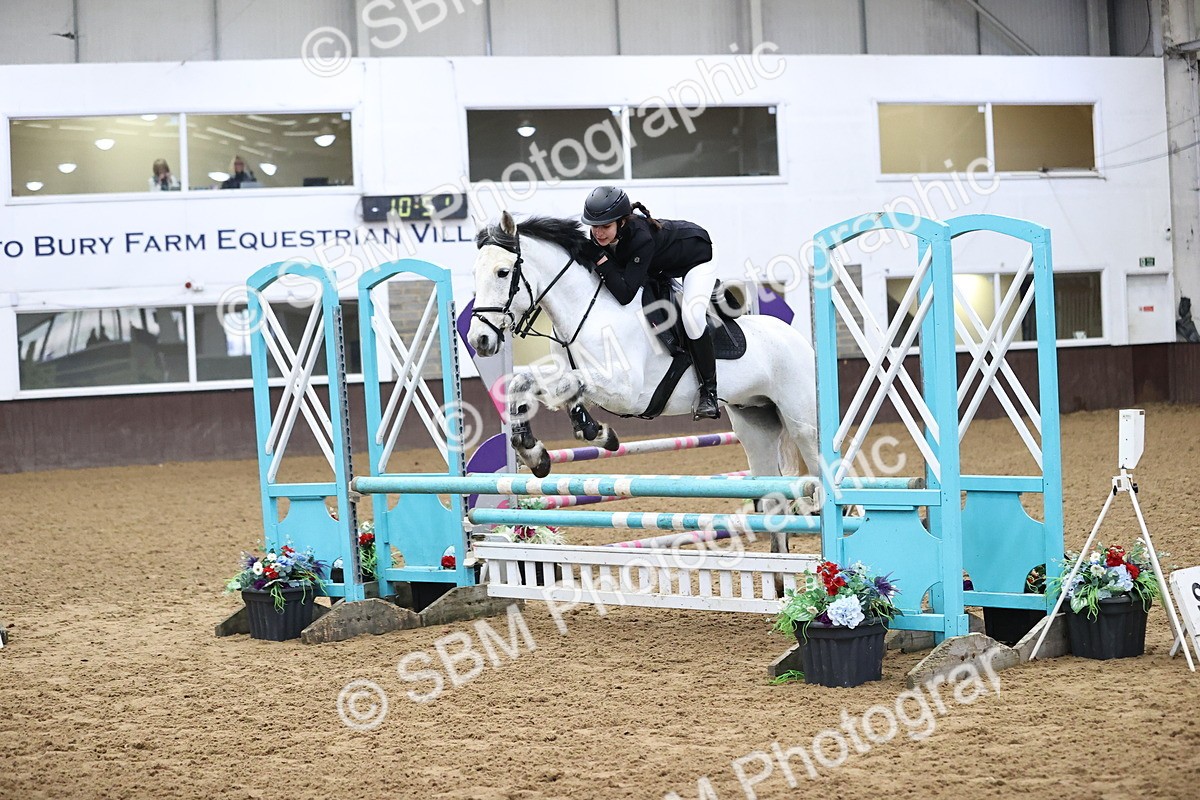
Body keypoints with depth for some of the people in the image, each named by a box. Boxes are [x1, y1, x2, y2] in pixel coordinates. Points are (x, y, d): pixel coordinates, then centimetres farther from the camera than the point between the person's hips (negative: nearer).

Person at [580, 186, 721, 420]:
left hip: (696, 258, -8)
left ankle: (709, 391, -19)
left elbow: (624, 294, -46)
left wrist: (601, 259, -45)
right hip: (660, 268, 9)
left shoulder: (641, 238, -44)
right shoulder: (601, 237, -23)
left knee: (692, 317, -31)